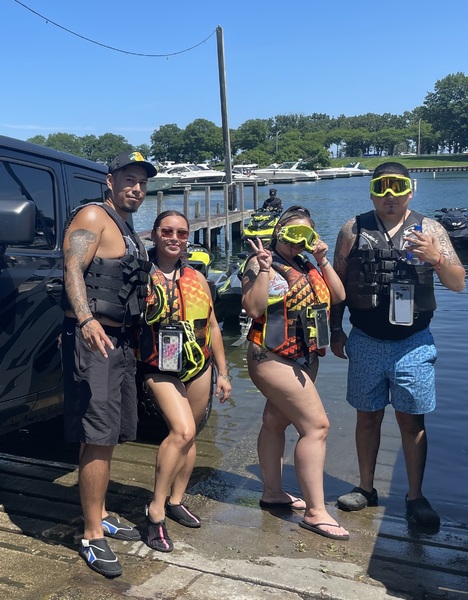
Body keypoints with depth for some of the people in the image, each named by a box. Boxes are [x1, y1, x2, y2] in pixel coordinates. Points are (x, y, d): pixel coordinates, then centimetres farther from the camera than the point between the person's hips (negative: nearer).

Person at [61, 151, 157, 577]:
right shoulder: (93, 217, -7)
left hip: (121, 340, 9)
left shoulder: (128, 231, 20)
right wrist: (86, 320, -36)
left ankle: (100, 516, 29)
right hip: (92, 339, -9)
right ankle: (93, 536, 0)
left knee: (109, 437, 15)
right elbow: (72, 269, -21)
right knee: (98, 438, -9)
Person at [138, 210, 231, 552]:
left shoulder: (197, 278, 10)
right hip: (161, 370, -6)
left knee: (189, 436, 12)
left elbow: (212, 327, 14)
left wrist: (223, 373, 15)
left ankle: (176, 500, 30)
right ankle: (156, 510, -6)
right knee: (182, 432, -20)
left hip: (199, 368, 6)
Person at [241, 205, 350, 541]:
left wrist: (323, 261, 0)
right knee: (316, 425, -12)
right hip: (274, 359, -8)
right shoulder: (263, 264, -9)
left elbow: (338, 296, 6)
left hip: (305, 359, 8)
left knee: (276, 422, 17)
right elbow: (253, 309, -20)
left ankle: (273, 493, 30)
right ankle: (316, 512, -6)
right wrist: (263, 270, -26)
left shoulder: (307, 266, 12)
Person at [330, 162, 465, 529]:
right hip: (366, 343, 1)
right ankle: (366, 489, 28)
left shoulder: (429, 230, 1)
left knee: (412, 421, 5)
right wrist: (335, 331, 5)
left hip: (413, 344, -1)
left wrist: (437, 259, -20)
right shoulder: (354, 230, 3)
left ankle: (416, 498, 20)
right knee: (368, 416, 12)